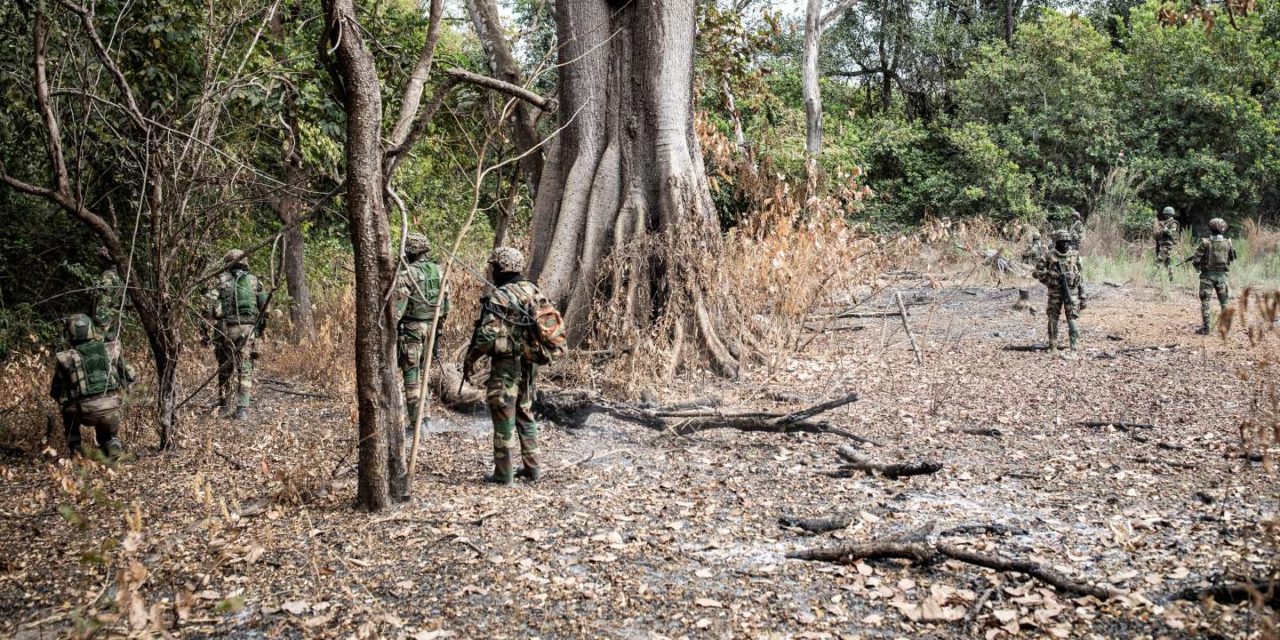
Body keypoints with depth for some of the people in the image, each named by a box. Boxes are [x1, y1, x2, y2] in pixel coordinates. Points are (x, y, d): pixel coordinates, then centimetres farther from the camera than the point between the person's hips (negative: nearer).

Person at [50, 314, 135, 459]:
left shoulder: (66, 358, 3)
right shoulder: (111, 349, 7)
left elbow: (56, 392, 12)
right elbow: (130, 377, 15)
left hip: (85, 413, -2)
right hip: (111, 411, 2)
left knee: (68, 411, 32)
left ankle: (74, 451, 24)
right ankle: (112, 444, 4)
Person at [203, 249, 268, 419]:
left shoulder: (221, 280, 6)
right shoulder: (254, 281, 11)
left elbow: (209, 306, -3)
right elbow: (264, 306, 6)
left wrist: (205, 330, 0)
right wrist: (260, 328, 15)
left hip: (226, 329, -1)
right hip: (249, 329, 1)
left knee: (225, 369, 12)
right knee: (245, 370, 3)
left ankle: (225, 408, 17)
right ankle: (242, 409, -7)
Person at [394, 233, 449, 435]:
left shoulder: (406, 274, -13)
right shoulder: (438, 271, 6)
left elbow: (398, 306, -18)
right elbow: (446, 302, 11)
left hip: (412, 328, -6)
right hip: (433, 327, 6)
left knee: (412, 375, -1)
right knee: (422, 371, 18)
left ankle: (415, 422, -1)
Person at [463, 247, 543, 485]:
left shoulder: (499, 297, -16)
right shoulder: (535, 292, 6)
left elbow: (488, 335, -21)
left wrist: (470, 359, -9)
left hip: (505, 364, -7)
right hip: (529, 364, 7)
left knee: (504, 418, 1)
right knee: (526, 414, 18)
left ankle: (502, 473, 6)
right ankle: (532, 467, 21)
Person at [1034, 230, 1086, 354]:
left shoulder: (1075, 255, 4)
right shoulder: (1049, 256, -2)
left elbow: (1080, 277, 8)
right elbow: (1038, 272, 0)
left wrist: (1082, 296, 6)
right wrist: (1051, 279, -14)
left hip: (1072, 292, 0)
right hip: (1055, 293, 0)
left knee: (1072, 319, -8)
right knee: (1053, 319, 7)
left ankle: (1075, 347, -8)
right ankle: (1053, 347, 18)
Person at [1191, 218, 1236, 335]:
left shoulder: (1205, 243, -12)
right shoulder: (1227, 243, -2)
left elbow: (1196, 259, -13)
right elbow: (1232, 258, 12)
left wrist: (1198, 267, 7)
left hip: (1207, 275, -3)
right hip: (1221, 275, 3)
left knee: (1205, 302, 2)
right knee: (1224, 302, 15)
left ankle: (1205, 328, -2)